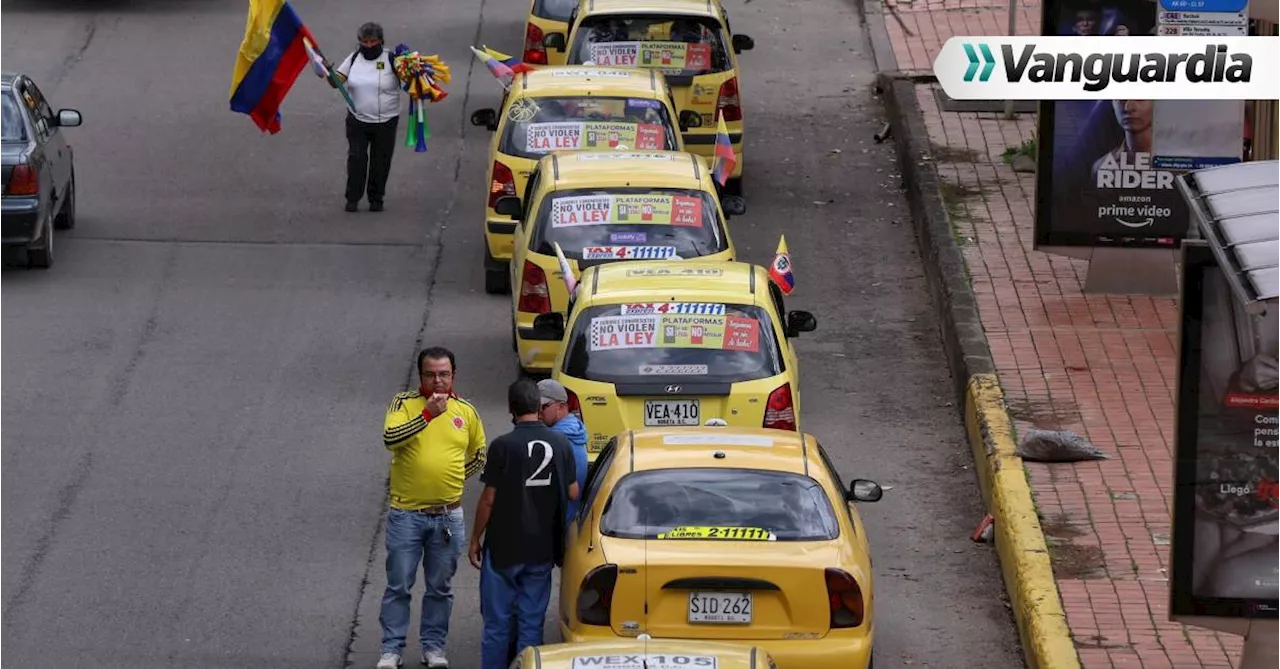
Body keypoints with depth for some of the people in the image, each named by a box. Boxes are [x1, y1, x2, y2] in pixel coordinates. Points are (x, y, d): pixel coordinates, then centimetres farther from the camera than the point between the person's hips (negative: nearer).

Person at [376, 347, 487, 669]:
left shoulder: (466, 411, 4)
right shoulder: (405, 403, -5)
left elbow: (479, 455, 18)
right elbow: (390, 439, -24)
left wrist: (455, 478, 7)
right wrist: (428, 414, -31)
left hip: (448, 516, 3)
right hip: (406, 513, -2)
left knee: (440, 588, 11)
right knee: (398, 585, 4)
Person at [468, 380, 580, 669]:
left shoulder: (503, 446, -14)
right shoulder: (561, 444, -2)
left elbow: (488, 499, -11)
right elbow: (573, 493, 5)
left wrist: (475, 540, 1)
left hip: (504, 547, -4)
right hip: (543, 548, 4)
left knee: (497, 623, 5)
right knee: (532, 623, 9)